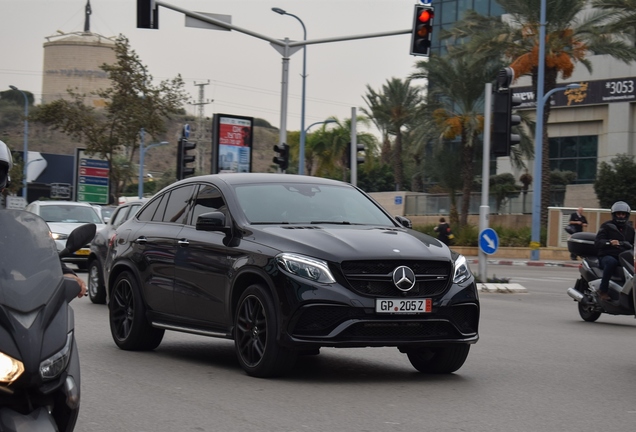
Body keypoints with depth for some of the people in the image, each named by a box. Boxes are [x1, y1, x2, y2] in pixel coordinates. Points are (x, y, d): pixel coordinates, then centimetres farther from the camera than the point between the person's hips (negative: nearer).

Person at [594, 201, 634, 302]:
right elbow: (597, 242, -7)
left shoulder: (630, 229, 23)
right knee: (611, 262, -40)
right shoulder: (607, 226, 6)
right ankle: (603, 290, -31)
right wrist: (609, 242, -27)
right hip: (607, 256, -5)